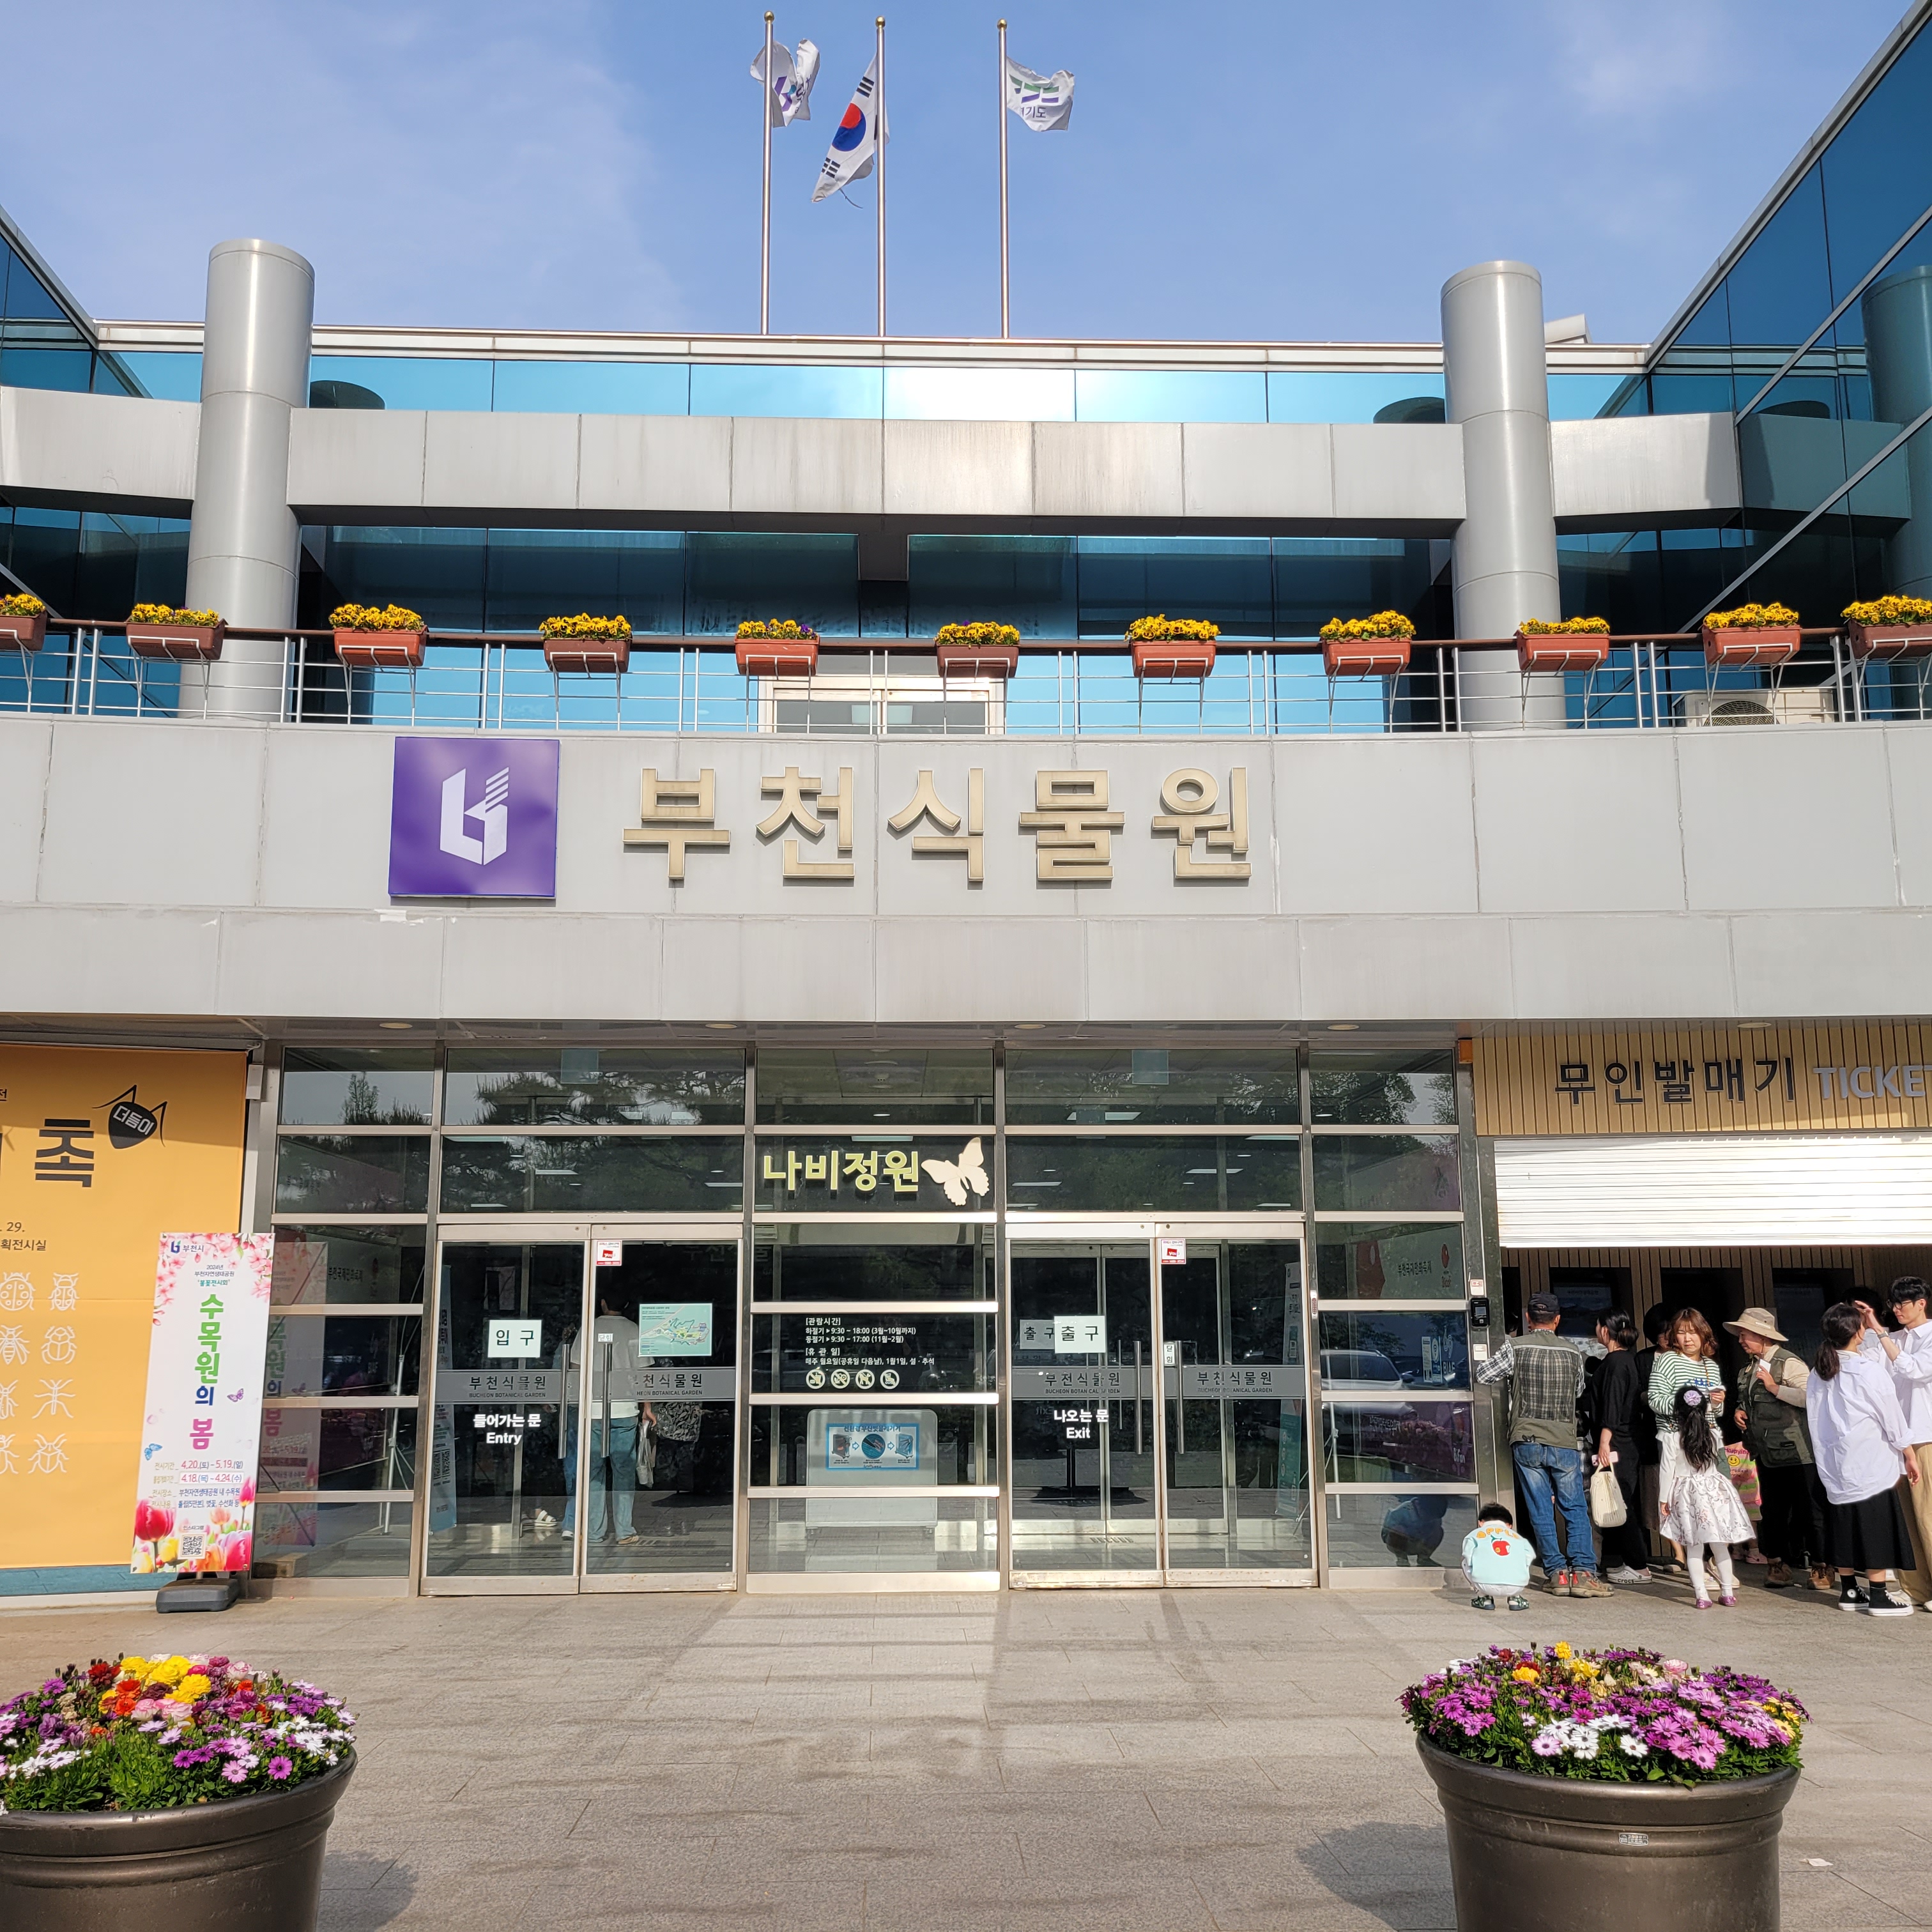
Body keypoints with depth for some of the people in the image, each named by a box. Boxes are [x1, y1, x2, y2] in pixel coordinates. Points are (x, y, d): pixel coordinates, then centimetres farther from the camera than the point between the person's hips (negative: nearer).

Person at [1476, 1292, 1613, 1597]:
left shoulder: (1515, 1347, -3)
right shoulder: (1572, 1351, 4)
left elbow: (1482, 1375, 2)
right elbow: (1579, 1390, 18)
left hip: (1526, 1442, -1)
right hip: (1565, 1442, 1)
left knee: (1540, 1511, 6)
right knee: (1576, 1509, 6)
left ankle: (1556, 1572, 6)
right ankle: (1583, 1571, -4)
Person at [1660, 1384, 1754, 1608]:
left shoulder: (1673, 1438, -9)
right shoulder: (1714, 1435, 0)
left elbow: (1668, 1470, -6)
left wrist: (1665, 1498, 2)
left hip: (1687, 1496, -2)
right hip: (1714, 1489, 2)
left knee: (1694, 1549, 1)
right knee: (1720, 1547, 11)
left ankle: (1702, 1596, -3)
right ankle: (1728, 1593, 16)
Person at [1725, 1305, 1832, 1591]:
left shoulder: (1789, 1363, -11)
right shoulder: (1750, 1368, 14)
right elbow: (1746, 1399, 30)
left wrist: (1775, 1388, -21)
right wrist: (1739, 1410, 10)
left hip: (1795, 1451, -8)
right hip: (1767, 1452, 8)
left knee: (1809, 1509, 0)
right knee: (1772, 1510, 11)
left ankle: (1820, 1567, 9)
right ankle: (1779, 1564, 19)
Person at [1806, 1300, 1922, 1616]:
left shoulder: (1818, 1373, 6)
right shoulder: (1870, 1370, -13)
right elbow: (1893, 1417, -7)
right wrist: (1909, 1455, 3)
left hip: (1835, 1466, 6)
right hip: (1871, 1465, -6)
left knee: (1845, 1527, 12)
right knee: (1875, 1528, 0)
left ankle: (1849, 1591, 18)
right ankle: (1878, 1595, 3)